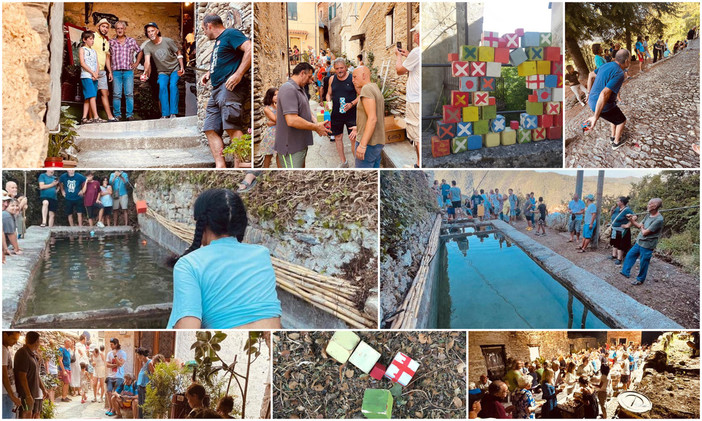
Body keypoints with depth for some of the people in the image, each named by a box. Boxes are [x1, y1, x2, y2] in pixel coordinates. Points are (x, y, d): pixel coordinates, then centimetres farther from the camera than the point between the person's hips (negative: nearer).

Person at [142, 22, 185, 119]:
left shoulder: (168, 41, -11)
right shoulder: (147, 46, -9)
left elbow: (178, 53, 1)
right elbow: (147, 61, -23)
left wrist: (182, 67, -6)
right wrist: (145, 72, -42)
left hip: (175, 69, -1)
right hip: (162, 72, 1)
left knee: (173, 86, -22)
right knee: (162, 87, -22)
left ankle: (173, 113, -21)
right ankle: (165, 114, -22)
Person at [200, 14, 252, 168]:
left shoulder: (230, 34, -1)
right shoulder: (218, 42, 29)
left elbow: (249, 49, -16)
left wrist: (239, 74, -22)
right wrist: (209, 73, 22)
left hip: (231, 86, -10)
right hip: (217, 89, 10)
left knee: (232, 128, -21)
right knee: (211, 129, 0)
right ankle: (221, 166, -6)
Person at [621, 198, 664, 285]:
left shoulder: (658, 220, -25)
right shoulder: (649, 215, 2)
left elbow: (645, 232, -24)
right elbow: (639, 226, 9)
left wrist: (642, 228, -3)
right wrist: (631, 220, -4)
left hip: (647, 246, -8)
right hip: (639, 242, 8)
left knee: (643, 263, 7)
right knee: (630, 255, 20)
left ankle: (640, 280, 25)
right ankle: (625, 272, 36)